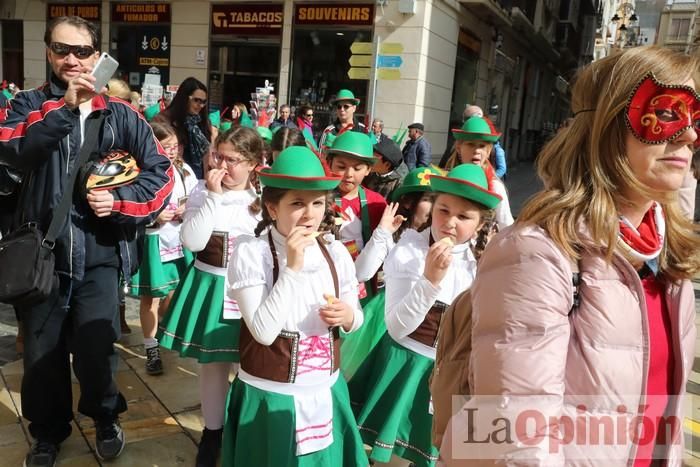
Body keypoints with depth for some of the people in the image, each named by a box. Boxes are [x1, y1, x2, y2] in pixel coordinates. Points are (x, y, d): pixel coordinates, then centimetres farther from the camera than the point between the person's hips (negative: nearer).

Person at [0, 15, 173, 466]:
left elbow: (160, 172, 1)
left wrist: (119, 200, -12)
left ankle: (106, 418, 33)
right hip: (42, 251, 2)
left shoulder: (120, 114, 2)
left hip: (99, 254, -1)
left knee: (95, 349, 3)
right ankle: (48, 431, 37)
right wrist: (65, 108, -24)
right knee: (42, 352, 13)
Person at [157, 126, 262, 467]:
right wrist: (213, 196, -20)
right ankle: (212, 431, 34)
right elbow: (192, 242, -18)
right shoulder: (202, 192, -5)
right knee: (213, 364, 12)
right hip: (210, 287, 1)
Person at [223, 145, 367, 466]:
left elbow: (355, 319, 9)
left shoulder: (335, 252, -3)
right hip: (270, 396, -4)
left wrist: (346, 315, -14)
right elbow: (263, 331, -25)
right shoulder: (251, 252, -16)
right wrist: (293, 267, -27)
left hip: (326, 391, 4)